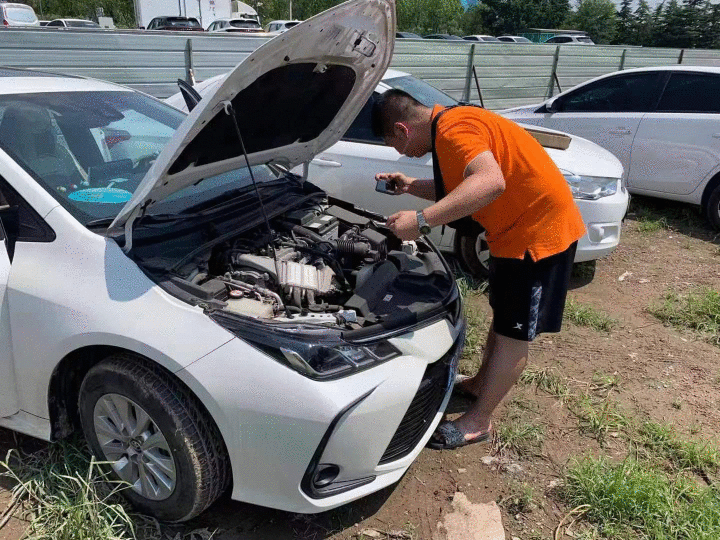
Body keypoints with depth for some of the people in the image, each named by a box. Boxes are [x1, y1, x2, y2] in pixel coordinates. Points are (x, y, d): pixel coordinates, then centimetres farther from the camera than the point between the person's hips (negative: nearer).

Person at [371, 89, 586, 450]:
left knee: (513, 332, 0)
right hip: (517, 227, 10)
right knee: (503, 316, 22)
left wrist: (421, 220, -41)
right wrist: (411, 186, 13)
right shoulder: (449, 127, 10)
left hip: (539, 228, -10)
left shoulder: (453, 128, -23)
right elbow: (459, 189, 20)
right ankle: (480, 384, 40)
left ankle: (478, 422, 12)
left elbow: (491, 182, -41)